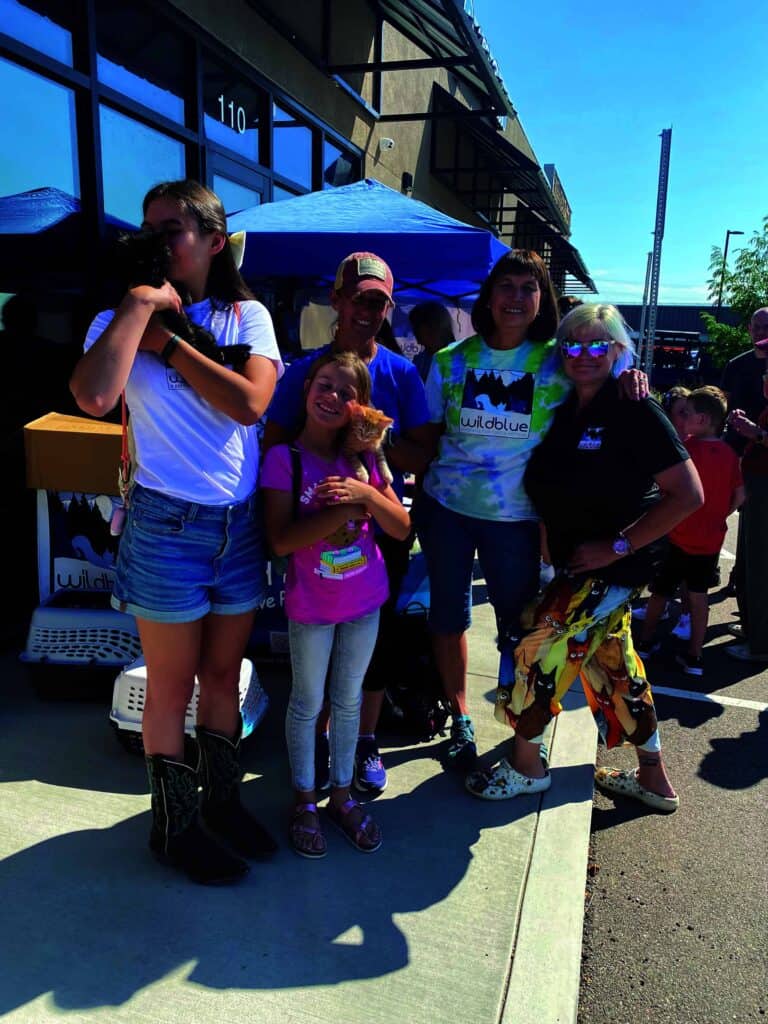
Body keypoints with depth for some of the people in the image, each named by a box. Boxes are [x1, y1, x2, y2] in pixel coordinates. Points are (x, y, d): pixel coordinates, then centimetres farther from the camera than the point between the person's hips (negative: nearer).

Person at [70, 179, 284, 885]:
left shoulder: (248, 315, 5)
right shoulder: (120, 318, -1)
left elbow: (249, 402, -14)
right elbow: (93, 396, -23)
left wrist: (168, 340, -12)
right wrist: (142, 304, -16)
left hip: (241, 522, 3)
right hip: (167, 526, -2)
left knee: (223, 674, 17)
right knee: (172, 687, 9)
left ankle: (221, 800, 37)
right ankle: (174, 826, 30)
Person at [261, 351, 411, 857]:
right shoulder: (285, 457, -12)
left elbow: (401, 528, -4)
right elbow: (281, 540, -20)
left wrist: (366, 494, -21)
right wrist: (344, 508, -26)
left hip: (365, 601, 4)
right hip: (311, 605, -3)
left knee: (349, 699, 18)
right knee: (308, 703, 13)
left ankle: (342, 794, 36)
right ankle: (305, 801, 32)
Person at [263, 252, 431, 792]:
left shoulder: (402, 373, -1)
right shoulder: (304, 370, -2)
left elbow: (422, 455, -6)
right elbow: (274, 446, -5)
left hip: (382, 530, 1)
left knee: (378, 637, 11)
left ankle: (366, 742, 33)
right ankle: (319, 739, 33)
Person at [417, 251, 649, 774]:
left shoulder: (556, 361, -3)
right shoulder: (451, 359, 2)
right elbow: (429, 434, 7)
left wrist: (630, 374, -20)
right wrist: (427, 485, -4)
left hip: (517, 515, -1)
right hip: (447, 505, 2)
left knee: (520, 624, 7)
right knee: (449, 617, 11)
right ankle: (460, 720, 31)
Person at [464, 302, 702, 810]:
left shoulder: (635, 411, -16)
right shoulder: (564, 409, 4)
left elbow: (688, 493, -20)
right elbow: (545, 487, 12)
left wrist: (617, 545, -20)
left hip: (613, 564, -8)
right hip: (576, 562, 8)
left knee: (539, 655, -4)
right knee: (615, 665, 17)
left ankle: (525, 768, 21)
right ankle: (654, 780, 36)